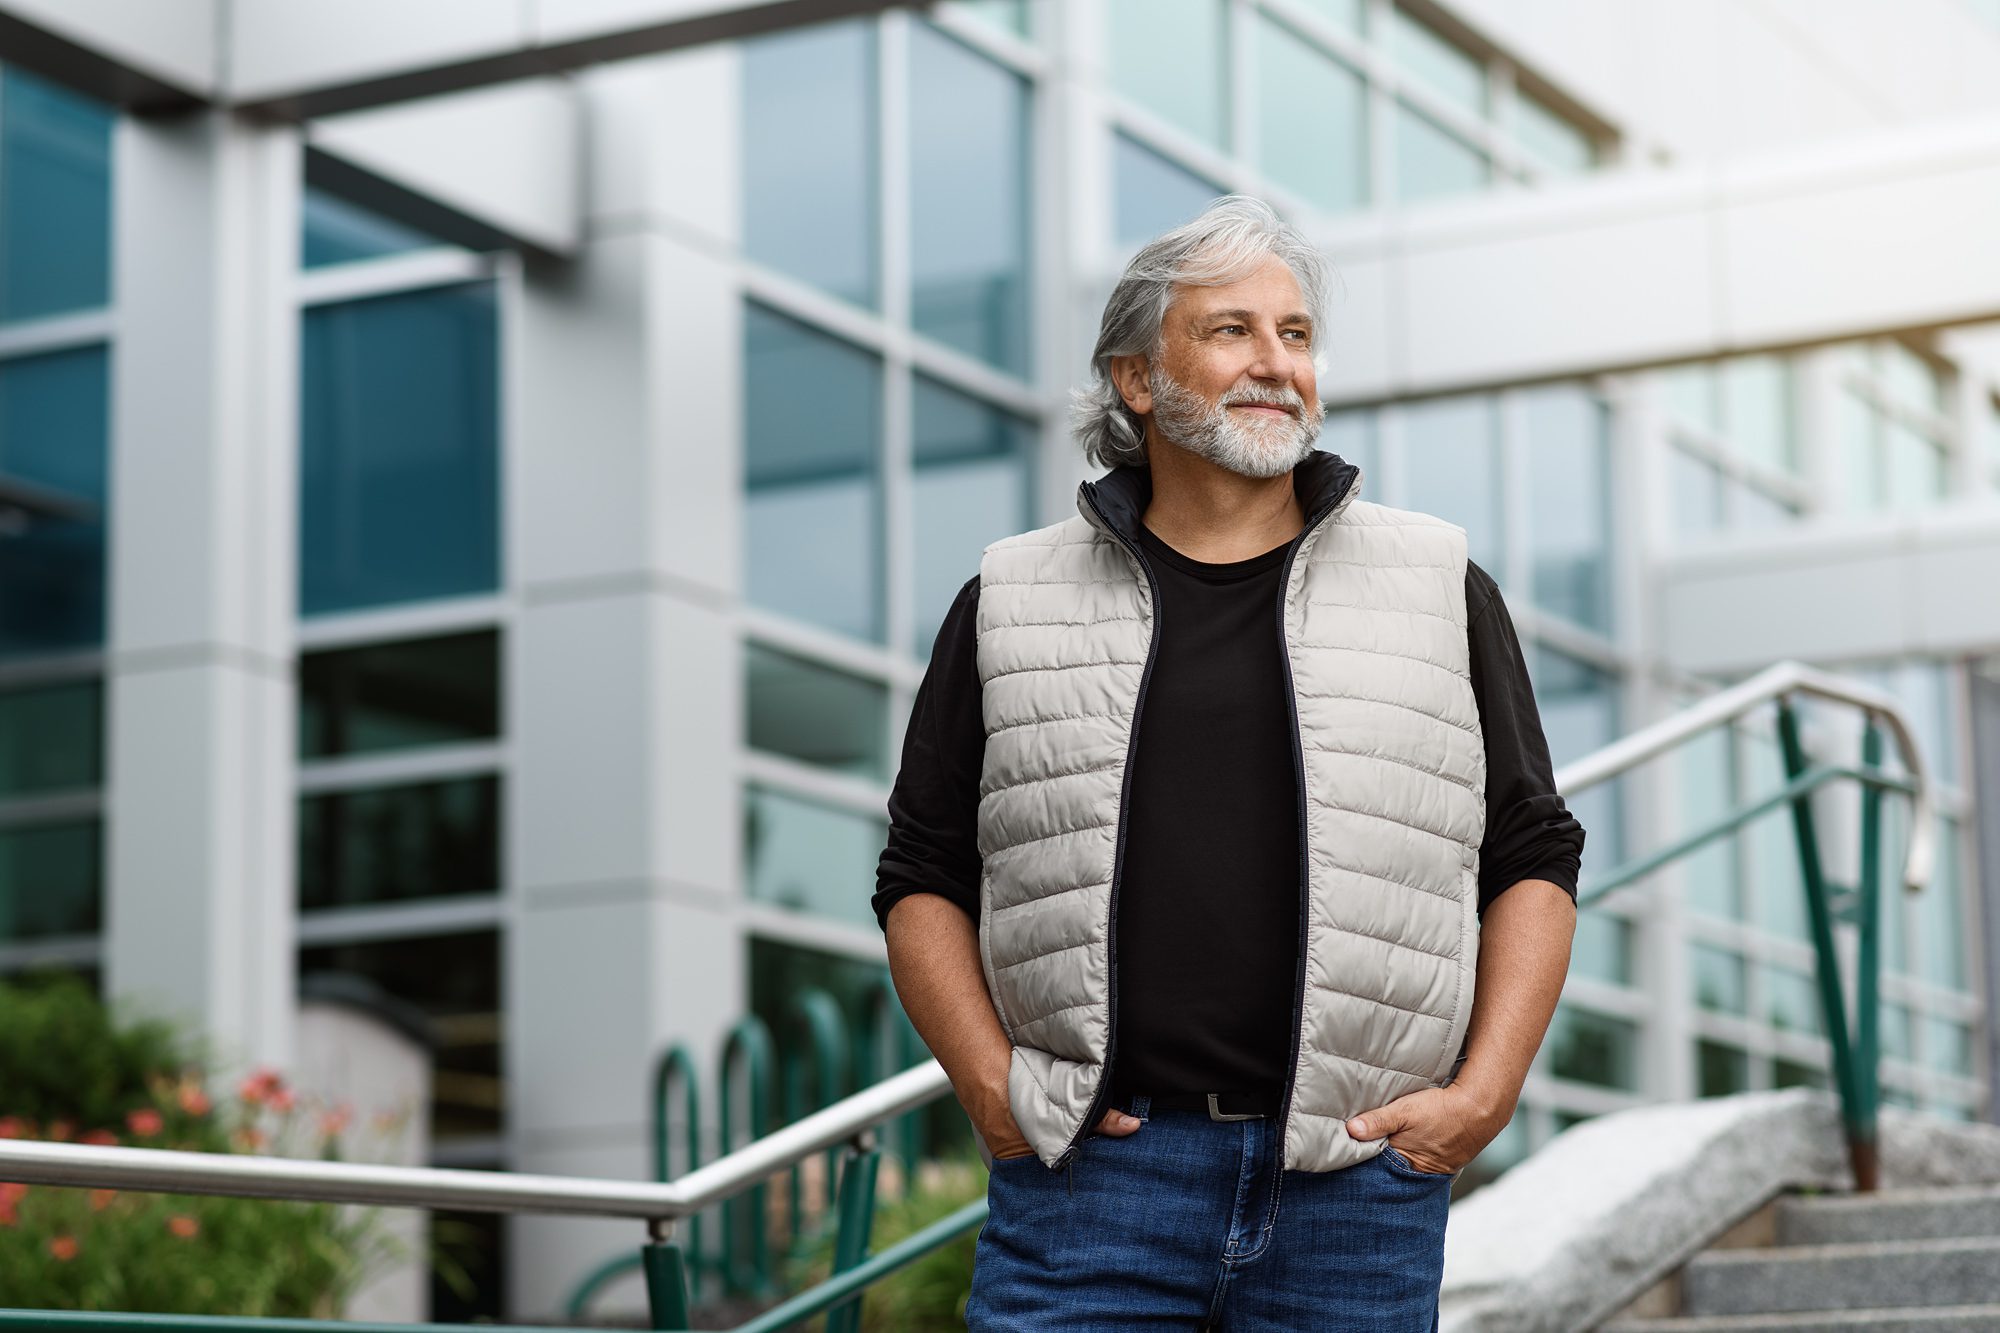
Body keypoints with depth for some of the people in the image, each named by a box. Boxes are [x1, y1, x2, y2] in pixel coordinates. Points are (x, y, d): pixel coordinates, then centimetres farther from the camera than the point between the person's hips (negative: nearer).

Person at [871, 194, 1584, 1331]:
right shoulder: (1013, 605, 10)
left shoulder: (1443, 590, 11)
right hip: (1087, 1177, 0)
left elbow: (1533, 858, 11)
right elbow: (925, 879, 11)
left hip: (1359, 1185, 0)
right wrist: (991, 1087, -3)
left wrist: (1485, 1091, -1)